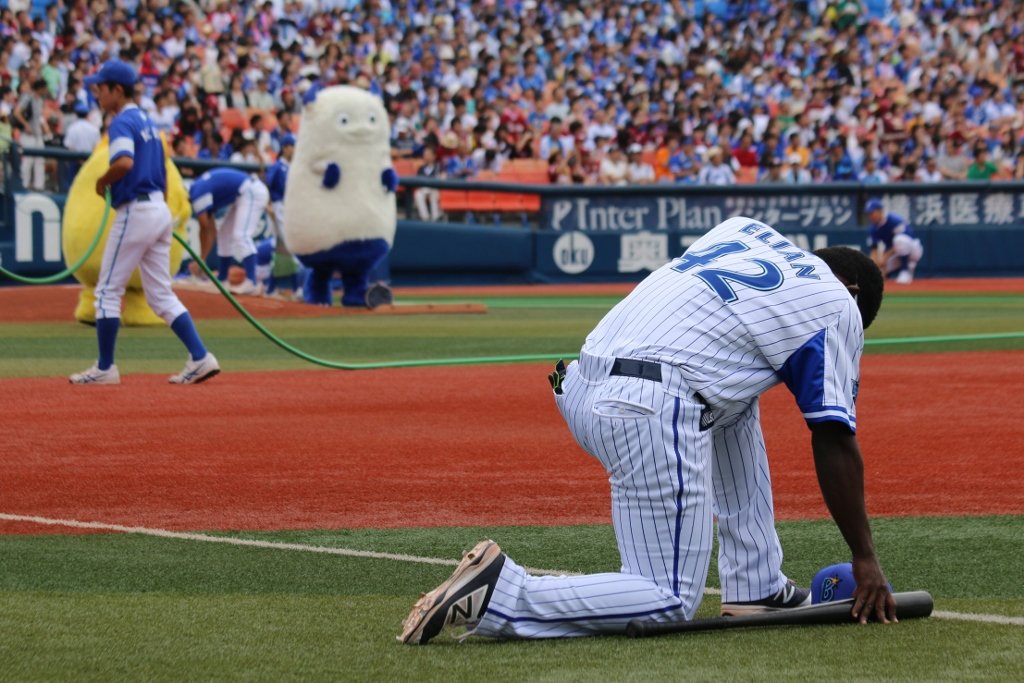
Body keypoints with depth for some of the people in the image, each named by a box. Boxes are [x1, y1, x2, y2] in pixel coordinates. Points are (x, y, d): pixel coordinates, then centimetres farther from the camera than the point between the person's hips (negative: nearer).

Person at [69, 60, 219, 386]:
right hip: (160, 209, 9)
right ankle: (200, 358, 1)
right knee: (161, 294, 10)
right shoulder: (146, 121, 17)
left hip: (135, 211, -9)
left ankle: (105, 368, 3)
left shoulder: (122, 122, -12)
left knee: (108, 291, 1)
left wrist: (103, 182, -13)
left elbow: (124, 162, -31)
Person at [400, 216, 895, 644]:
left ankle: (756, 587, 28)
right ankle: (499, 594, -19)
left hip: (581, 384, 8)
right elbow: (835, 443, 6)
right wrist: (865, 559, 11)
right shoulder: (838, 307, 9)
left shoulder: (742, 227, 26)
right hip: (649, 410, -8)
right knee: (671, 602, -6)